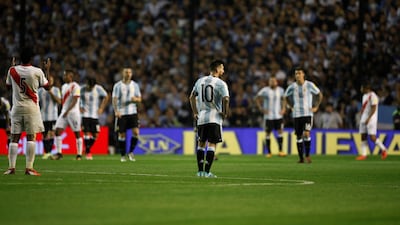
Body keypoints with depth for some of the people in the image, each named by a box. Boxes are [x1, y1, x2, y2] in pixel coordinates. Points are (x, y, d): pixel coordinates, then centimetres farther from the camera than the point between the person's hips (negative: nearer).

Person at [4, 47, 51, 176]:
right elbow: (47, 87, 6)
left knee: (14, 138, 5)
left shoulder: (12, 70, -2)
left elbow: (8, 86, 17)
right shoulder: (37, 72, -7)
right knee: (31, 137, -2)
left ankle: (11, 167, 1)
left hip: (17, 108, 2)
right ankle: (29, 168, -7)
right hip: (31, 108, -2)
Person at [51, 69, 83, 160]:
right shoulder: (63, 86, 14)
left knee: (77, 133, 0)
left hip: (73, 112, -8)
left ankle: (79, 154, 6)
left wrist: (67, 111, -24)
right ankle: (59, 153, -2)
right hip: (64, 112, 8)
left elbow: (75, 101, -18)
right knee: (57, 131, -4)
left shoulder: (75, 86, -11)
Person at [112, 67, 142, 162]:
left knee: (136, 132, -13)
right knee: (122, 135, 1)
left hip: (132, 112, 2)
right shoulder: (118, 85, -1)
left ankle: (131, 152, 4)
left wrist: (136, 99, -14)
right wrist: (116, 111, -22)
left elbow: (139, 99, 10)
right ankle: (123, 155, 12)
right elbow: (114, 99, -6)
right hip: (121, 113, -2)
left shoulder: (135, 85, 8)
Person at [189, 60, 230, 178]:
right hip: (215, 118, -5)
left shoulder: (200, 81, 10)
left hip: (201, 117, 5)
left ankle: (200, 170, 15)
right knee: (211, 145, -3)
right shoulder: (220, 83, -8)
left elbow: (192, 97, 12)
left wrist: (195, 112, 17)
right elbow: (226, 99, -22)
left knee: (201, 144, 14)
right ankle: (207, 171, -8)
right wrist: (225, 113, -9)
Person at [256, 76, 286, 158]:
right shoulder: (265, 90, -5)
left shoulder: (280, 90, 5)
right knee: (268, 133, 0)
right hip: (268, 115, -2)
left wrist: (283, 109, 7)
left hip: (278, 115, 2)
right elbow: (257, 99, 3)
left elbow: (283, 99, 20)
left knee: (280, 131, -6)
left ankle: (280, 150, 0)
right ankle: (268, 152, 8)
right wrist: (261, 108, -6)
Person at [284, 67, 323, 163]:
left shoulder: (309, 85, -4)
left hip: (308, 113, -2)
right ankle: (301, 158, 9)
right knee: (299, 136, 3)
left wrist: (316, 107, 4)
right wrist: (291, 107, 8)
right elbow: (285, 97, 18)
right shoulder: (292, 87, 1)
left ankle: (307, 155, -7)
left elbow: (320, 94, 9)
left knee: (306, 134, -17)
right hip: (296, 114, 2)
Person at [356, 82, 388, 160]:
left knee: (372, 137, -11)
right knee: (363, 137, 3)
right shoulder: (364, 96, 15)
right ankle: (363, 154, 4)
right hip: (363, 120, 9)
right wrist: (361, 117, 17)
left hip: (371, 120, -9)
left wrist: (368, 119, -23)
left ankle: (384, 150, 5)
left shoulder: (373, 96, -14)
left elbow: (373, 109, -19)